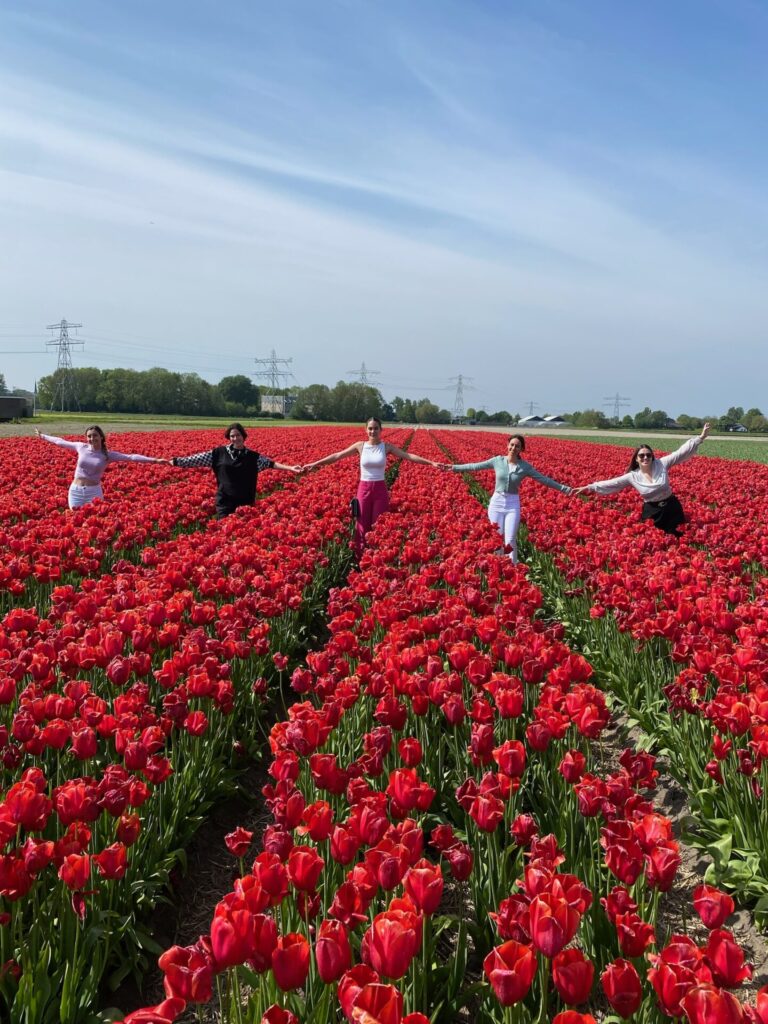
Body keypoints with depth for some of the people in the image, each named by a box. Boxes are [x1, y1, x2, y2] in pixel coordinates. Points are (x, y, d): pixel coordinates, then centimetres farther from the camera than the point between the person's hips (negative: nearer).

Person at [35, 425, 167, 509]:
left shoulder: (108, 454, -6)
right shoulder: (82, 447, 0)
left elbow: (131, 457, -14)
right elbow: (62, 442, 14)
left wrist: (154, 460, -22)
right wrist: (42, 436, 25)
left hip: (94, 492, -2)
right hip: (76, 491, 2)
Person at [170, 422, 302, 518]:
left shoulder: (253, 456, 4)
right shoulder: (219, 453, 1)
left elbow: (270, 463, -4)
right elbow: (196, 458, 1)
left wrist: (289, 468, -17)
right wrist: (172, 461, -4)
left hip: (245, 502, 1)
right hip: (225, 502, -1)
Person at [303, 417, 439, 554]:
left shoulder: (387, 446, 0)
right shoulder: (360, 446, 1)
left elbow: (409, 456, -4)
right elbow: (337, 456, 4)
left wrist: (431, 463, -13)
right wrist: (316, 463, 2)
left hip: (380, 490, -1)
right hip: (364, 489, 1)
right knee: (362, 527, 5)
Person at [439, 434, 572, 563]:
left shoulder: (525, 466, -4)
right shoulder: (498, 460, -3)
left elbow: (544, 479, 0)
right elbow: (476, 466, 4)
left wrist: (565, 489, -2)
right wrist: (455, 467, 5)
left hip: (513, 504, -1)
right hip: (497, 502, 1)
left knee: (510, 541, -6)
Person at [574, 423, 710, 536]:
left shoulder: (661, 464, -10)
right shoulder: (633, 476, -6)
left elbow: (681, 453, -13)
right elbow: (612, 483, -5)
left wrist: (700, 437, -21)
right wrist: (589, 487, -9)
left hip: (671, 508, 0)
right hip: (651, 511, 0)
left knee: (676, 537, 7)